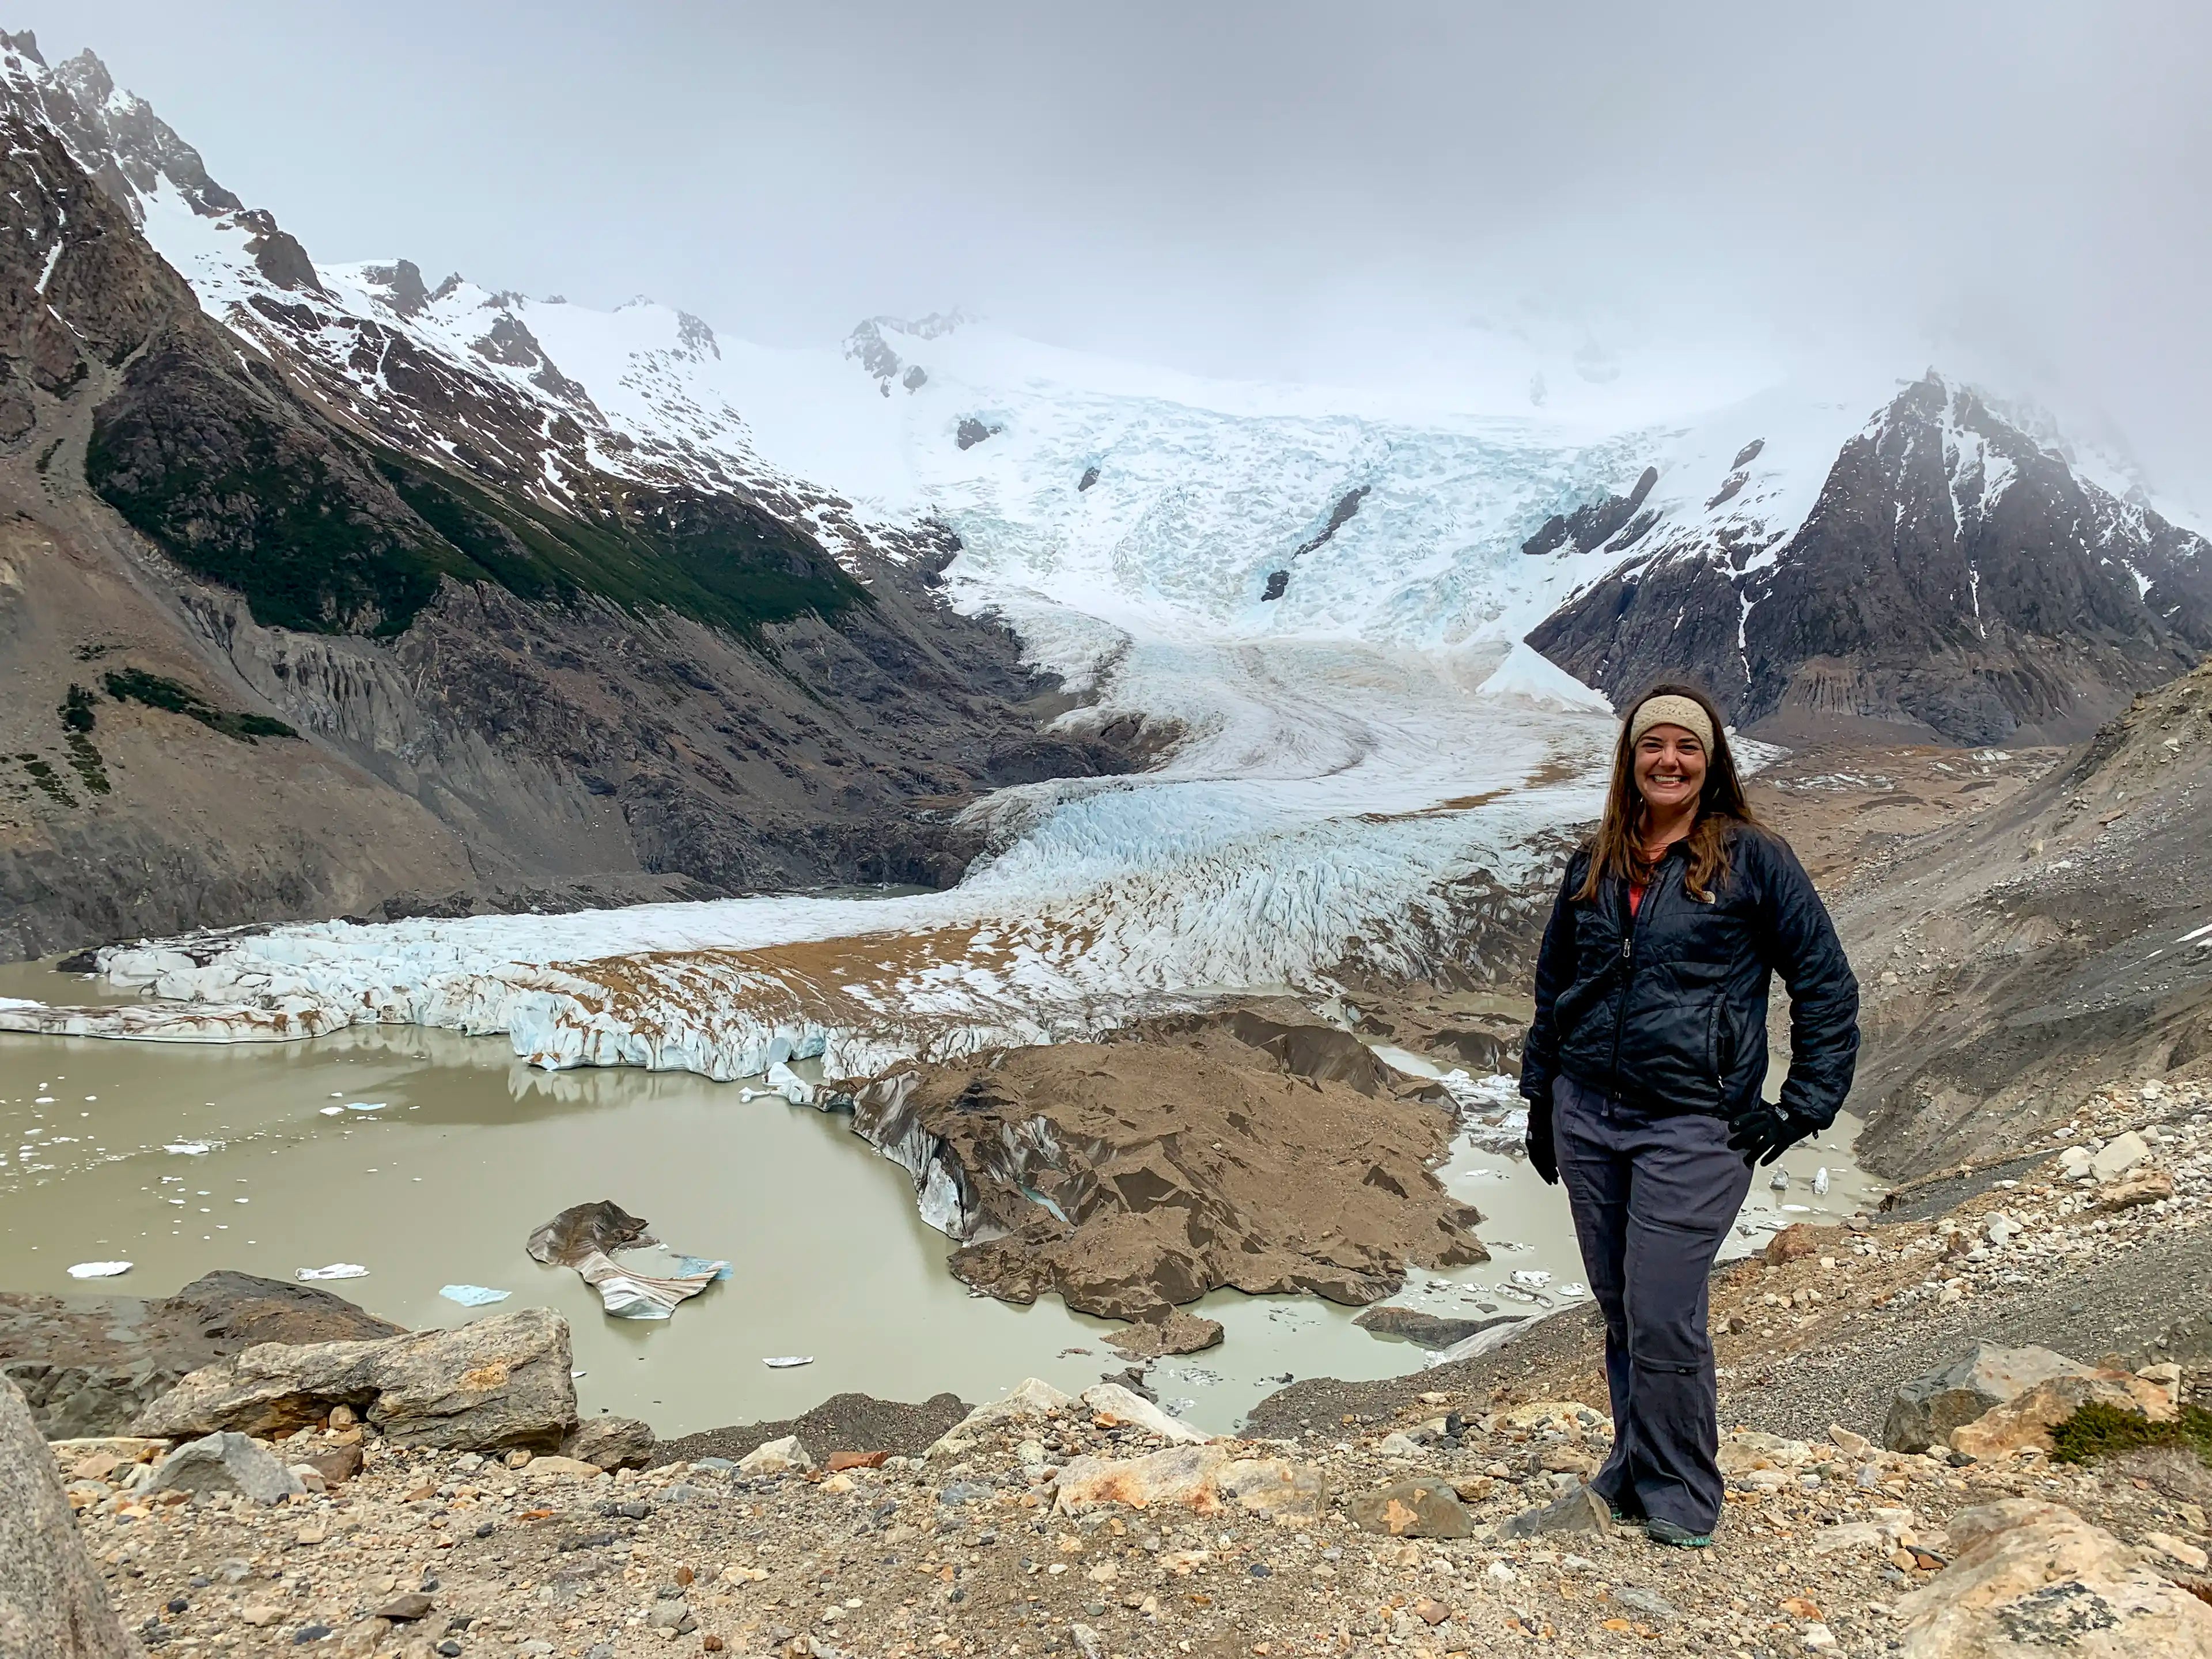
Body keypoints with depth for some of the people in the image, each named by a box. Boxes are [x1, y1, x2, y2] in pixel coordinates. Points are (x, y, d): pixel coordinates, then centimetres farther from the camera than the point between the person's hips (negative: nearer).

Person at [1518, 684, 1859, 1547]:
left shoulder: (1754, 858, -4)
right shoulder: (1594, 864, 9)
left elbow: (1828, 988, 0)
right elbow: (1553, 985, 19)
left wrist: (1802, 1109, -3)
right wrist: (1540, 1097, 17)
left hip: (1693, 1127, -4)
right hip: (1586, 1118, 5)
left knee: (1661, 1319, -5)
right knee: (1619, 1312, 14)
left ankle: (1680, 1500, 16)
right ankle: (1631, 1470, 32)